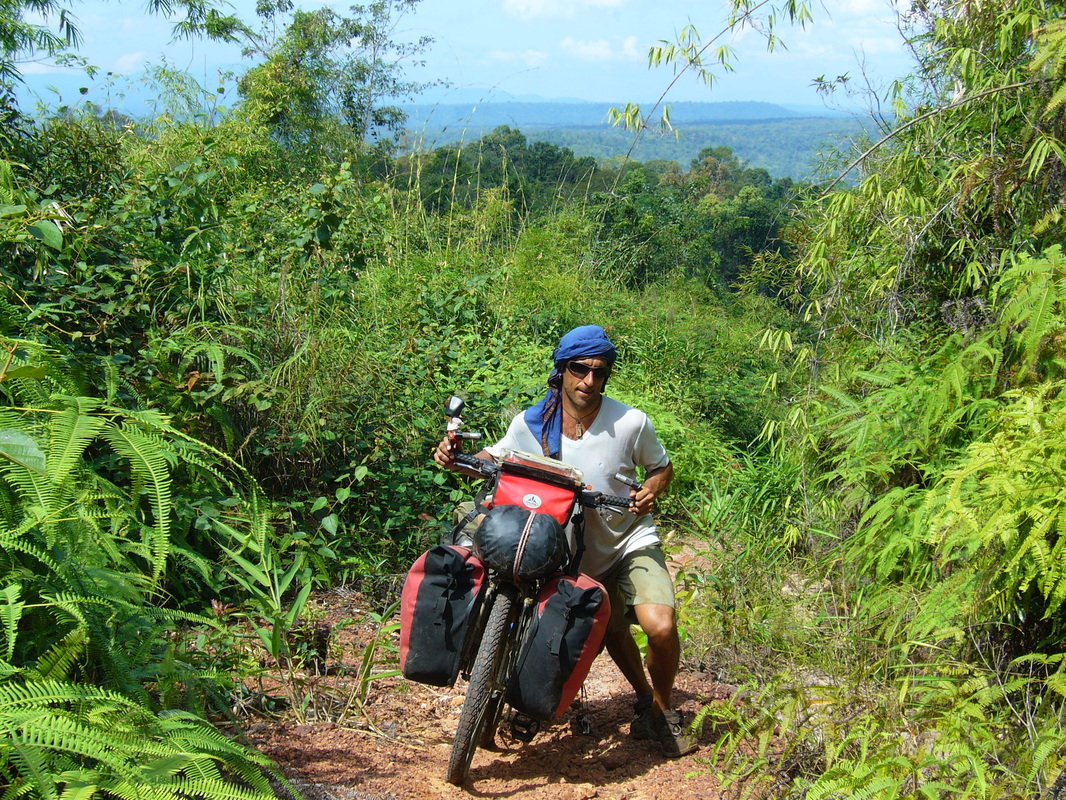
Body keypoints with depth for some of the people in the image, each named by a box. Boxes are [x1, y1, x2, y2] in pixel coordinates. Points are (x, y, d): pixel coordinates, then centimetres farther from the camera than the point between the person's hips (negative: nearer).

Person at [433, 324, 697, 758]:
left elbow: (661, 466, 0)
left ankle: (664, 708, 6)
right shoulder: (531, 423, -11)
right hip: (578, 553, 3)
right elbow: (493, 458, 2)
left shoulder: (631, 423, -16)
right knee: (612, 631, 20)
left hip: (631, 541, -3)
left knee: (660, 627, -23)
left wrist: (650, 491, -22)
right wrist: (455, 458, -18)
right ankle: (644, 702, 48)